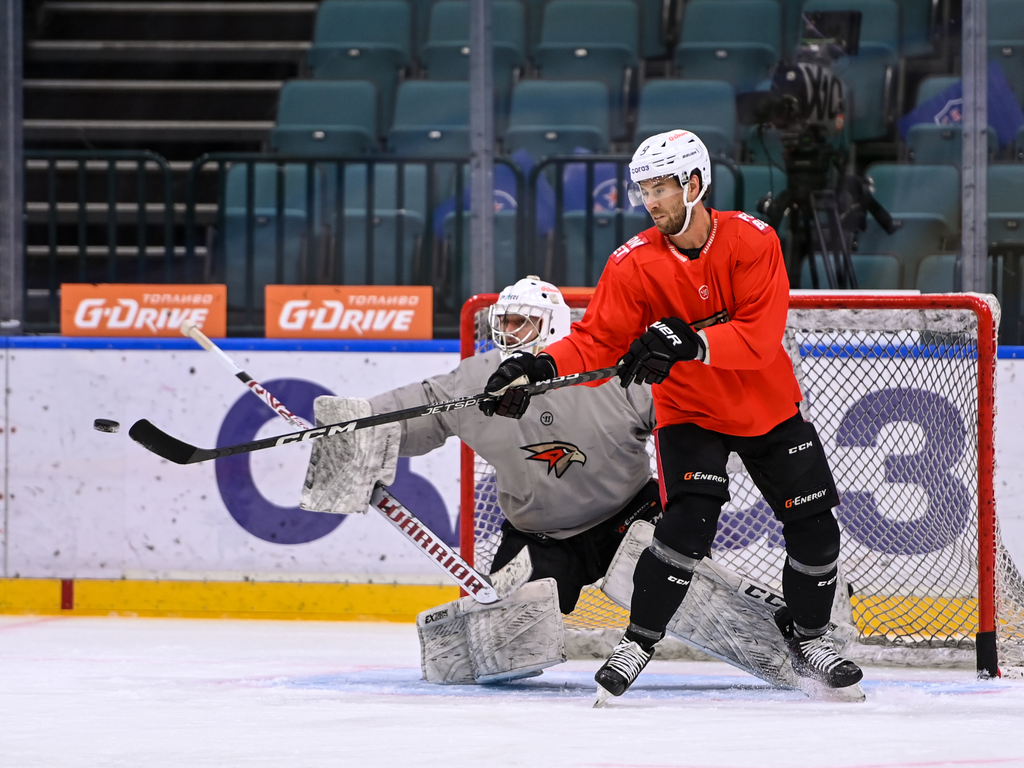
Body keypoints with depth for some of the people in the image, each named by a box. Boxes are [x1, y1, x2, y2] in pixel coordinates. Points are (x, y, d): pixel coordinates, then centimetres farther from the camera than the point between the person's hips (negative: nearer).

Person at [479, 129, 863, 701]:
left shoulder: (751, 241, -18)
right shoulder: (635, 263, -14)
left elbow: (762, 337, -27)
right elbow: (597, 340, -16)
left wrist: (688, 341, -41)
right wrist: (540, 368, -34)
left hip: (770, 408, 1)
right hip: (689, 413, -1)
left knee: (815, 527, 1)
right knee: (688, 524, -23)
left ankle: (810, 638, 25)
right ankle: (638, 642, -9)